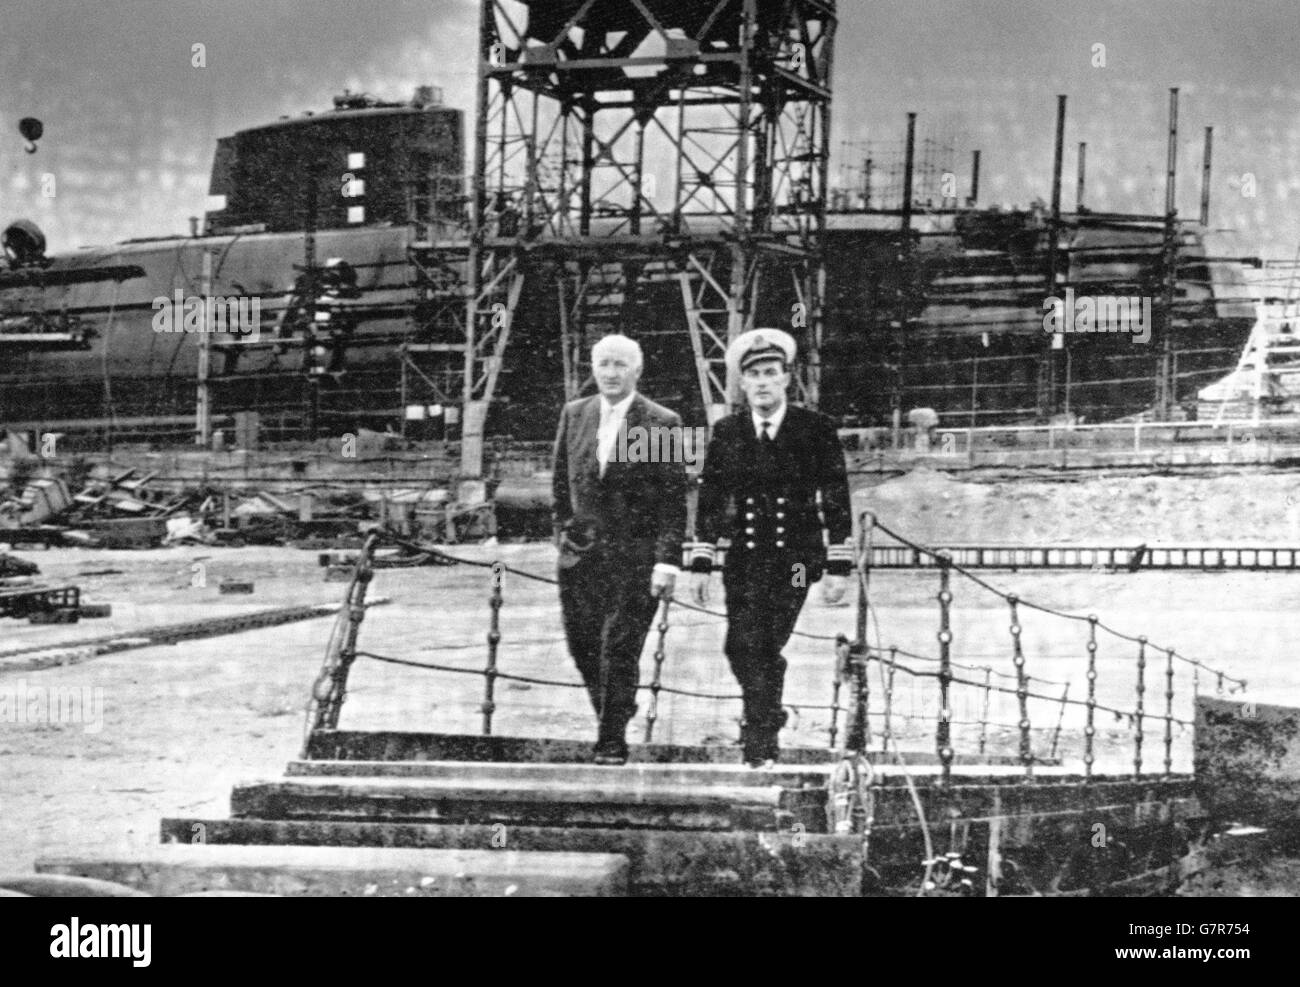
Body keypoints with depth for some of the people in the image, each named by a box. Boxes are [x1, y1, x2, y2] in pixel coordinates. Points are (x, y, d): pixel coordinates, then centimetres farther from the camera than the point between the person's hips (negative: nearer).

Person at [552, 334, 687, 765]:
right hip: (582, 551, 4)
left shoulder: (662, 423, -4)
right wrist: (563, 531, 10)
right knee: (582, 644, 5)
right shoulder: (574, 415, 10)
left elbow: (674, 500, -6)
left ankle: (612, 741, 1)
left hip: (635, 553, -4)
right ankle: (610, 717, 26)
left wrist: (668, 561, -12)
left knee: (620, 648, -6)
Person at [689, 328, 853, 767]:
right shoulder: (726, 433, 7)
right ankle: (766, 719, 14)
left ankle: (761, 740, 9)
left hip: (794, 559, -2)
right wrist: (700, 563, 3)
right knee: (742, 648, -8)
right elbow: (708, 501, 9)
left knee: (766, 648, -5)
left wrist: (839, 566, -5)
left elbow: (836, 500, 0)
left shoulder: (815, 430, 0)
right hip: (744, 559, 2)